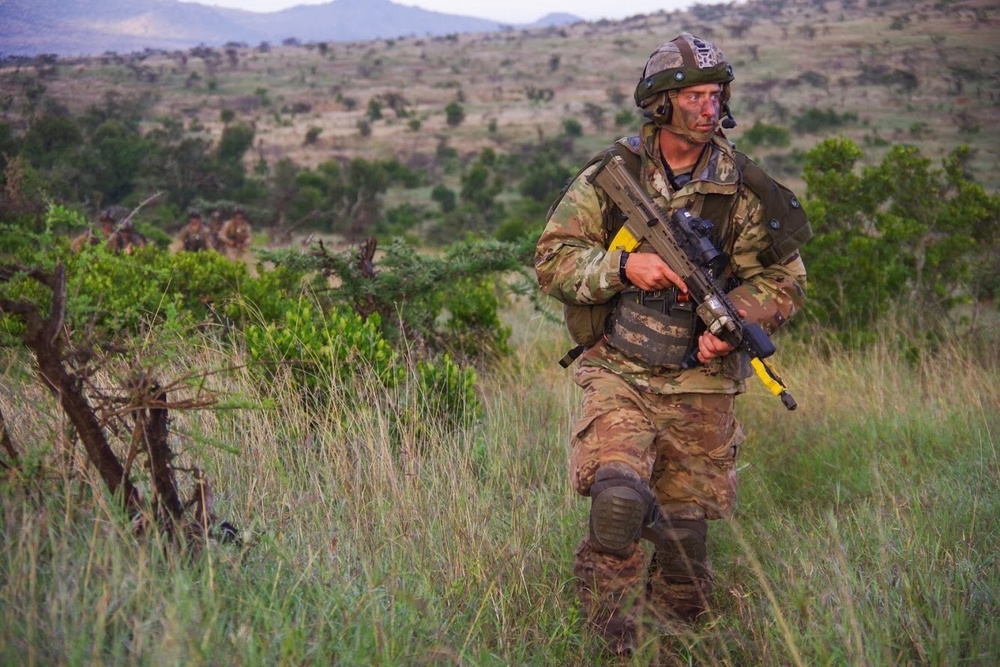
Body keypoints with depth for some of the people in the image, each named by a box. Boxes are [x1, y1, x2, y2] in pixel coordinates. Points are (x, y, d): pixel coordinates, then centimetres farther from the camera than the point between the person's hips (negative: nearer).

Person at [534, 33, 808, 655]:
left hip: (700, 386, 2)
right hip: (619, 376, -2)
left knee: (685, 537, 8)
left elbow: (785, 279, 4)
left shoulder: (745, 190, 0)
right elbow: (552, 259, -3)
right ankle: (612, 646, -5)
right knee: (618, 497, -26)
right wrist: (624, 266, -20)